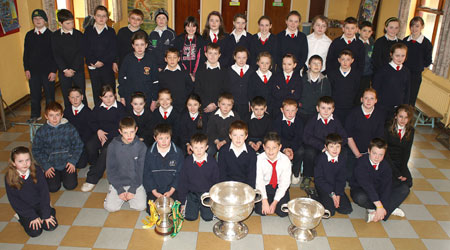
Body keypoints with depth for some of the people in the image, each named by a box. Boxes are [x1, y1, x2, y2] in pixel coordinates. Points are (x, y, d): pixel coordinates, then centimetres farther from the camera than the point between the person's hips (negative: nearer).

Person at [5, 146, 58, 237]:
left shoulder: (37, 171, -13)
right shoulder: (9, 178, -16)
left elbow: (44, 193, -9)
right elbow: (15, 201, -11)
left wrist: (46, 214, -14)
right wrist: (32, 216, -15)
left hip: (40, 204, 1)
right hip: (25, 209, -1)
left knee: (52, 226, -14)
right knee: (35, 232, -15)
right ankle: (22, 218, 12)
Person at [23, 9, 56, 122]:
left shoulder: (51, 35, -4)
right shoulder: (29, 35, 8)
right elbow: (26, 53, 11)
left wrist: (53, 71, -10)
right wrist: (26, 69, 5)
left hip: (48, 70, -3)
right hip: (33, 71, 4)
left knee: (49, 95, 5)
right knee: (34, 94, 11)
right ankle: (35, 115, 27)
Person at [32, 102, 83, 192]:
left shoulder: (69, 128, -6)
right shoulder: (41, 132, -6)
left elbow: (78, 145, 2)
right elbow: (36, 151, 3)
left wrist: (73, 161, -8)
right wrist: (46, 166, -5)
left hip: (67, 162, 0)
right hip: (51, 164, 0)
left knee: (70, 185, -13)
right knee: (53, 188, -13)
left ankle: (64, 174, 20)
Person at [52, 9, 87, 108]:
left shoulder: (78, 34, -2)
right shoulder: (55, 36, 2)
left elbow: (81, 53, -6)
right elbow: (56, 54, -2)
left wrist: (73, 69, -13)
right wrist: (65, 69, -13)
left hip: (78, 70, -1)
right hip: (63, 71, 1)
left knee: (80, 95, 3)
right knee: (66, 96, 7)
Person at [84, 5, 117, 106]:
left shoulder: (111, 31, 4)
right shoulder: (88, 30, 8)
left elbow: (113, 50, -4)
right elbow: (86, 49, 1)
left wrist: (102, 61, -14)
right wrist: (94, 62, -12)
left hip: (107, 66, -1)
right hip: (92, 66, 1)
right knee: (96, 91, 7)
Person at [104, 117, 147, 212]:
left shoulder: (141, 146, -9)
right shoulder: (113, 146, -9)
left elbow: (141, 170, -4)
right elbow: (110, 170, -4)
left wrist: (133, 189, -11)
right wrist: (120, 190, -10)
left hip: (135, 183, 0)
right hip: (117, 183, 0)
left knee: (140, 206, -16)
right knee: (110, 207, -15)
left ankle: (131, 194, 13)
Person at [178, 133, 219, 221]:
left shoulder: (212, 161, -6)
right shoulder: (188, 161, -5)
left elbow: (216, 181, 4)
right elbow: (182, 182, 2)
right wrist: (182, 202, 3)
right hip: (192, 193, 0)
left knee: (208, 217, -13)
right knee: (190, 217, -13)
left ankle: (202, 207, 20)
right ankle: (196, 207, 20)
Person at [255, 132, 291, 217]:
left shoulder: (285, 160, -17)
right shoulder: (259, 159, -18)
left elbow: (284, 183, -14)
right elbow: (259, 181, -15)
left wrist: (275, 202, -18)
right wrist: (264, 201, -22)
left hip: (280, 187, 0)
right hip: (264, 186, 0)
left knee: (283, 212, -15)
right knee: (260, 210, -15)